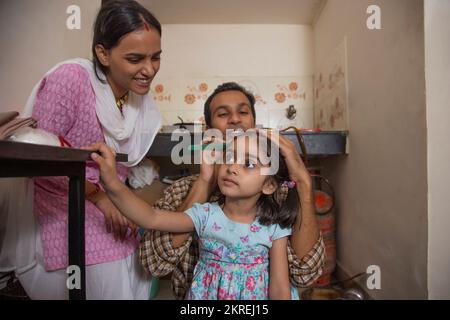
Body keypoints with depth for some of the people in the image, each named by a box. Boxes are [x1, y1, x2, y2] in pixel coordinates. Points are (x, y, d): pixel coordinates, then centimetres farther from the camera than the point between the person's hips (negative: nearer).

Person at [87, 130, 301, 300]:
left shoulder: (273, 228, -15)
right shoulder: (206, 215, -14)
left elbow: (280, 289, -10)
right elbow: (152, 219, -23)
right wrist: (113, 183, -36)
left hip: (252, 295, -1)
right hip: (203, 294, 2)